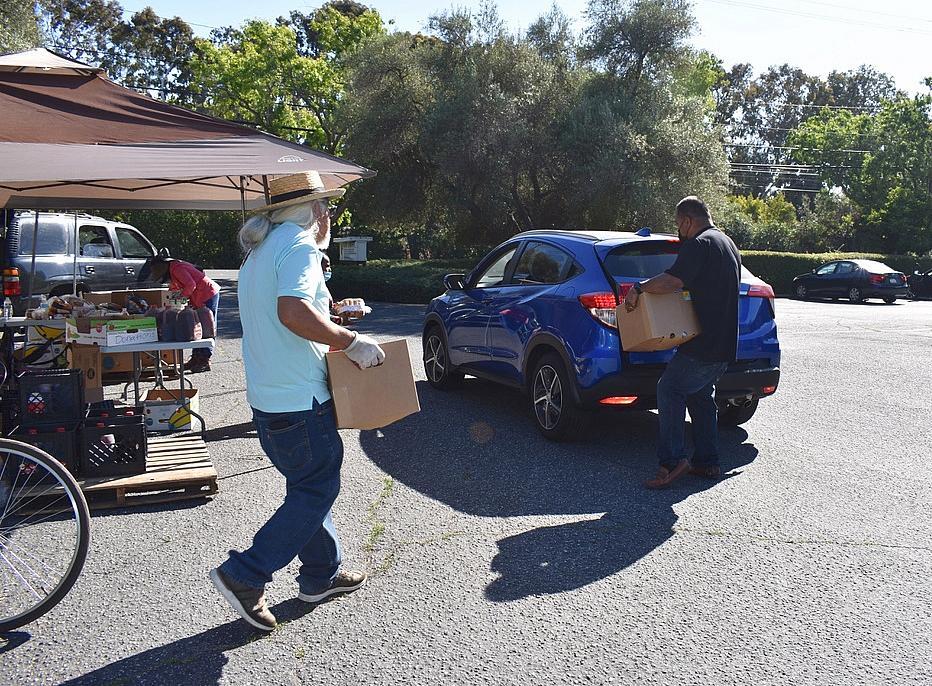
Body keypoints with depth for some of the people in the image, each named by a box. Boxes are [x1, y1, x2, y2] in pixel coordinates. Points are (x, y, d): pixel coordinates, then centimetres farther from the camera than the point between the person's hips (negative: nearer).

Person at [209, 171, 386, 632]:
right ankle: (244, 576, 1)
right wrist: (352, 342, -23)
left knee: (309, 486, 19)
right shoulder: (298, 245, -14)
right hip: (299, 401, -10)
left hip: (268, 398, 10)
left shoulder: (261, 250, 17)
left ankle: (322, 573, 29)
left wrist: (332, 326, 21)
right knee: (316, 492, 0)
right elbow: (294, 313, -31)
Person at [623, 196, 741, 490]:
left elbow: (672, 281, -25)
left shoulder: (699, 245, -13)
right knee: (701, 396, 17)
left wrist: (639, 288, -15)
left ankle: (672, 460, -15)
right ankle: (706, 462, 20)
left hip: (705, 343, -10)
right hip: (725, 343, 10)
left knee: (670, 390, -10)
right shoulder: (728, 244, 19)